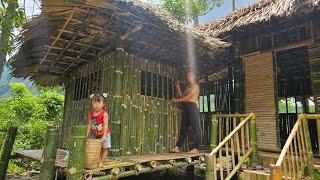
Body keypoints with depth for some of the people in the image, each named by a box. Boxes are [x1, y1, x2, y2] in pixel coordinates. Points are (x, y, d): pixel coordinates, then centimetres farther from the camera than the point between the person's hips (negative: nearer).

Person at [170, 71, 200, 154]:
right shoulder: (188, 87, 24)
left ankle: (196, 148, -4)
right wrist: (178, 87, 17)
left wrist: (176, 100, -4)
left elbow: (187, 97, -11)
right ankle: (177, 147, 5)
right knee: (183, 128, 5)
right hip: (185, 108, 9)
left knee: (195, 128, -6)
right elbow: (182, 96, 17)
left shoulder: (195, 86, -2)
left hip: (192, 107, -9)